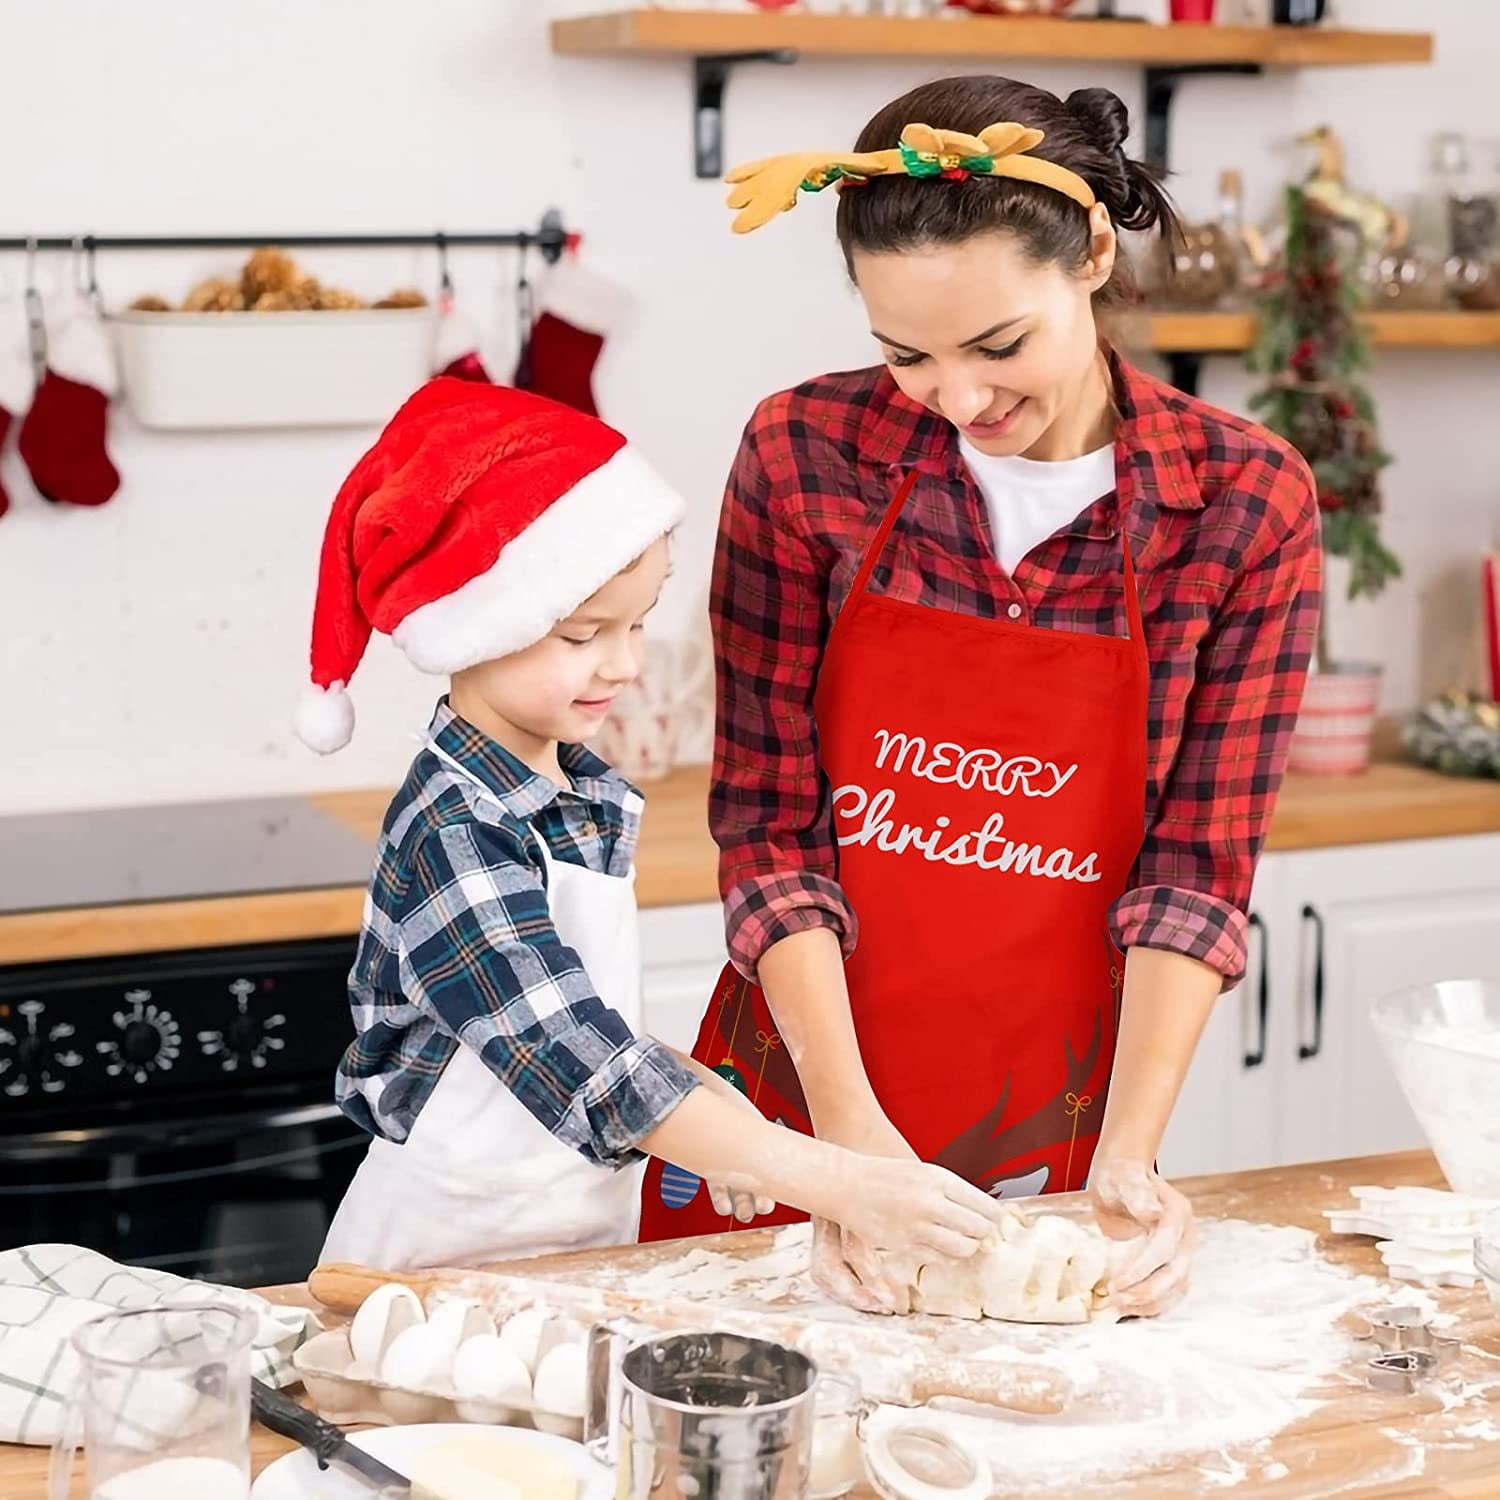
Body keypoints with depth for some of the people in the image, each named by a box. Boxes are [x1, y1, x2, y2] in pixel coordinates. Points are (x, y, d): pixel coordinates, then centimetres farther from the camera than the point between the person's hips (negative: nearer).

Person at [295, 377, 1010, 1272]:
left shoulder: (592, 793, 3)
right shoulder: (455, 836, -21)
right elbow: (583, 1065, -27)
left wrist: (703, 1101, -4)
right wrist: (843, 1187, -31)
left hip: (589, 1235, 6)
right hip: (447, 1260, -6)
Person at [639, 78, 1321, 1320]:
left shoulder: (1246, 504, -10)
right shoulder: (807, 456, -9)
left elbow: (1197, 867, -9)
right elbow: (769, 819, -9)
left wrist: (1128, 1158, -18)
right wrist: (849, 1127, -17)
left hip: (1043, 1145, -1)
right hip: (790, 1112, 1)